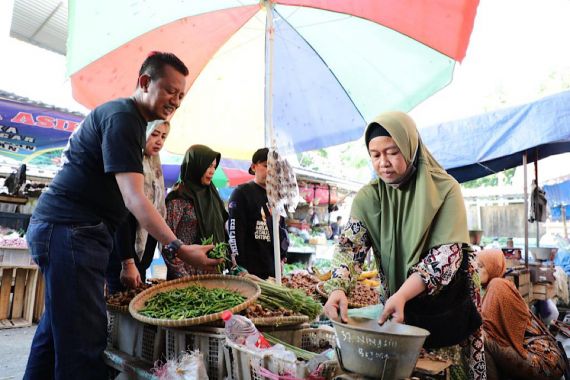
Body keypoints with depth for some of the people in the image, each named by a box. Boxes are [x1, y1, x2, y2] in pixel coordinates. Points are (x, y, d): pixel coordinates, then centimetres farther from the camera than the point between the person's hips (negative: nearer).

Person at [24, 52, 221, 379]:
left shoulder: (131, 118, 18)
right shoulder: (122, 117, -13)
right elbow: (134, 198, -25)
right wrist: (178, 248, -33)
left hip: (75, 230, 10)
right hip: (69, 230, -10)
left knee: (59, 325, 16)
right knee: (84, 340, -11)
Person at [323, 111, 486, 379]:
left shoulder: (444, 190, -15)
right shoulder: (368, 197, -7)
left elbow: (448, 253, -21)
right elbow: (349, 246, -13)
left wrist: (402, 295, -33)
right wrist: (338, 288, -32)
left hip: (447, 306, -2)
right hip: (395, 303, 2)